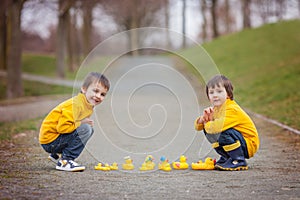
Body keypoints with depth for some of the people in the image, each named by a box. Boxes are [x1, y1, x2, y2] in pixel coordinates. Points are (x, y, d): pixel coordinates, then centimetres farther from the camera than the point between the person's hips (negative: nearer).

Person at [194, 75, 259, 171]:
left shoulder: (232, 109, -24)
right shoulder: (215, 109, 5)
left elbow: (218, 126, -40)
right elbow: (198, 126, 5)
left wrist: (207, 124, -16)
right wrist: (203, 118, -18)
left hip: (249, 144, -9)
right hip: (235, 141, 9)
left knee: (224, 132, -32)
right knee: (208, 131, 1)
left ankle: (239, 161, -16)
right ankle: (226, 157, 13)